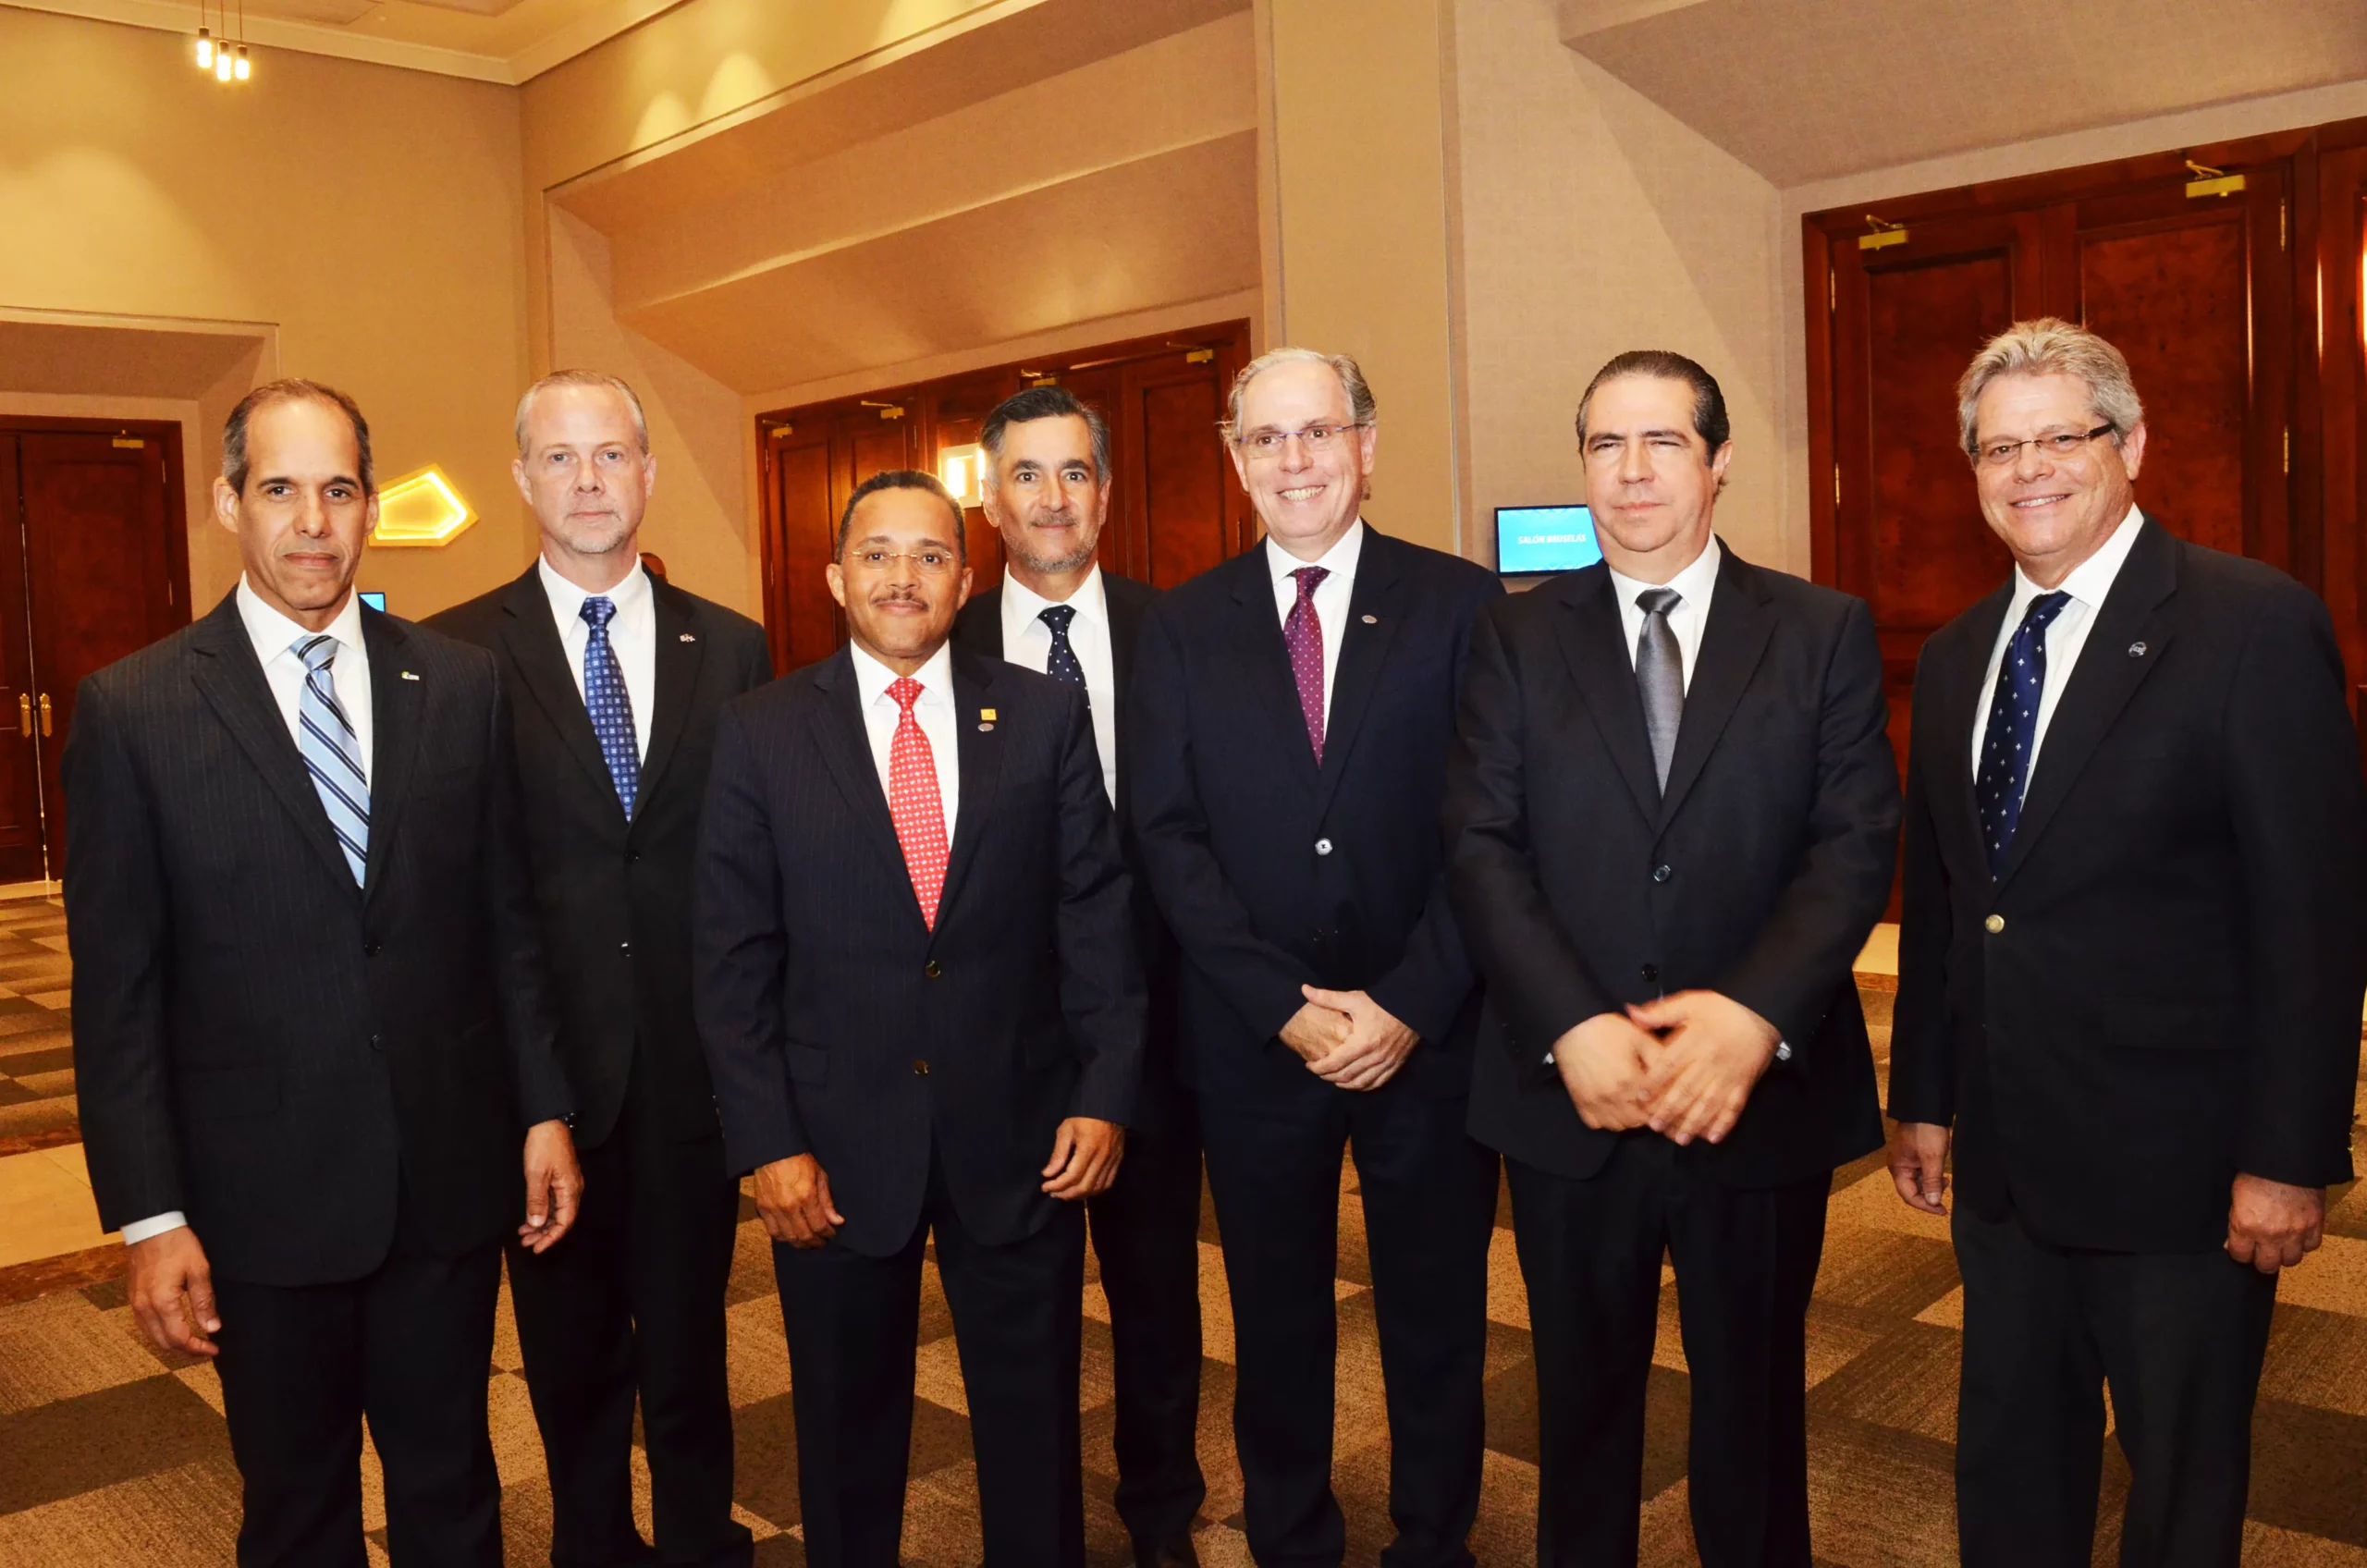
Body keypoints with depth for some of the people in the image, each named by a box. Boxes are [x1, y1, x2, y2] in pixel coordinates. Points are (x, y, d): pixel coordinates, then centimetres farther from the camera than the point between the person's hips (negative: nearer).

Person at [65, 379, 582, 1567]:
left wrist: (544, 1109, 3)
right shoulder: (132, 710, -5)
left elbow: (507, 918, 5)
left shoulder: (461, 685, 1)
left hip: (451, 1173, 2)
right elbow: (118, 989, -5)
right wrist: (149, 1214, -7)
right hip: (263, 1190, -1)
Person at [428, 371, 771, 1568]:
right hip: (544, 1059, -1)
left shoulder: (731, 648, 4)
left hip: (694, 1060, 1)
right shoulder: (457, 652, -2)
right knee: (570, 1353, 16)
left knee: (689, 1344, 14)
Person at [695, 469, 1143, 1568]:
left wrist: (1105, 1093, -5)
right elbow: (734, 957, -2)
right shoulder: (761, 734, -1)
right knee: (846, 1431, 17)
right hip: (837, 1147, 0)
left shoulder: (1047, 715, 1)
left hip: (1020, 1138, 1)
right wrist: (767, 1142, -8)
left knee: (1035, 1424, 15)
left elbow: (1095, 911, 1)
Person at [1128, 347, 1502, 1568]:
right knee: (1276, 1321, 16)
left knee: (1437, 1320, 15)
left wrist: (1407, 1004, -14)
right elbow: (1167, 834, -3)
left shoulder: (1460, 605, -2)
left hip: (1428, 1035, -1)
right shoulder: (1184, 625, 3)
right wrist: (1285, 1007, -12)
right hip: (1254, 1042, 1)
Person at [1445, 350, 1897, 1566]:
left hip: (1762, 1094, 0)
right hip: (1570, 1097, 1)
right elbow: (1482, 844, -6)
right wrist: (1571, 1028, -20)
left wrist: (1756, 1015, -22)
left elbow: (1858, 842, -7)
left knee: (1753, 1406, 17)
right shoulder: (1516, 638, 2)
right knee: (1581, 1400, 18)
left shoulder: (1826, 633, 2)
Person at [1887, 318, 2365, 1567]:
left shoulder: (2258, 627, -11)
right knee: (2008, 1464, 20)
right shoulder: (1954, 657, 9)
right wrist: (1921, 1097, 13)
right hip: (2002, 1155, 6)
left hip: (2178, 1169, -5)